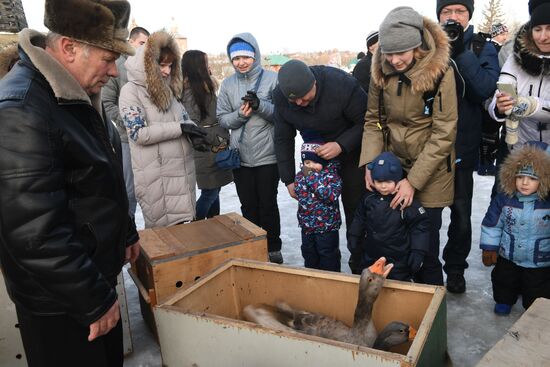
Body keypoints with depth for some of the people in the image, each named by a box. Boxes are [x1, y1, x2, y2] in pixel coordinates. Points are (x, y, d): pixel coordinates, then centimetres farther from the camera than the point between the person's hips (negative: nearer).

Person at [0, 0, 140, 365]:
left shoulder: (80, 96, 4)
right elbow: (37, 235, -29)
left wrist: (126, 231, 20)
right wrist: (95, 301, -21)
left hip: (97, 271, 9)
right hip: (59, 302, -8)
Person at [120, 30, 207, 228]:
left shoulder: (168, 88, 15)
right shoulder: (131, 90, -8)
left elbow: (184, 117, 15)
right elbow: (138, 133, -17)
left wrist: (193, 133, -9)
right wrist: (179, 128, -19)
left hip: (183, 170, 7)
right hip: (156, 175, -6)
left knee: (183, 224, 15)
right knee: (164, 229, 5)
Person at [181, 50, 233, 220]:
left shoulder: (206, 88, 15)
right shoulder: (189, 92, -12)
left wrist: (224, 139, 7)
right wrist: (218, 141, -13)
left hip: (217, 150, 8)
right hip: (205, 153, -8)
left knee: (215, 191, 14)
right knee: (209, 193, -1)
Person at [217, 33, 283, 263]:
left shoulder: (273, 79, -5)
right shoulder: (227, 84, 4)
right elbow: (222, 119, 3)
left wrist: (260, 105, -23)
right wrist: (240, 114, -17)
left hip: (268, 155, -3)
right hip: (240, 157, 3)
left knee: (268, 204, 8)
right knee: (248, 206, 13)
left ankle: (273, 249, 26)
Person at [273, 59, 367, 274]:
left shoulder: (342, 84, -30)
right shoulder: (280, 96, -16)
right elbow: (283, 139, -6)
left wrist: (342, 145, -34)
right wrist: (288, 180, -6)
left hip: (351, 154, -3)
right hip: (316, 157, 4)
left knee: (356, 208, -1)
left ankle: (359, 263, 18)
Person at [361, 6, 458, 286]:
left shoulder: (440, 71, -16)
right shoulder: (381, 71, -4)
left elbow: (444, 133, -16)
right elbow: (373, 120, 4)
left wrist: (414, 180, -19)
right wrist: (369, 163, -9)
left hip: (430, 171, -3)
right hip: (393, 167, 4)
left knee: (426, 243, 1)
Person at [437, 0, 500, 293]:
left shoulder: (482, 47, 3)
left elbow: (485, 89, -15)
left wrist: (460, 51, -18)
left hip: (462, 146, 0)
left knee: (461, 214, 9)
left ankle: (455, 269, 30)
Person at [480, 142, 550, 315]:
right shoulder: (503, 199, -13)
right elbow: (492, 224, -3)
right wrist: (489, 248, -1)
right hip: (507, 257, 2)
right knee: (503, 281, 22)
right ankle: (504, 301, 49)